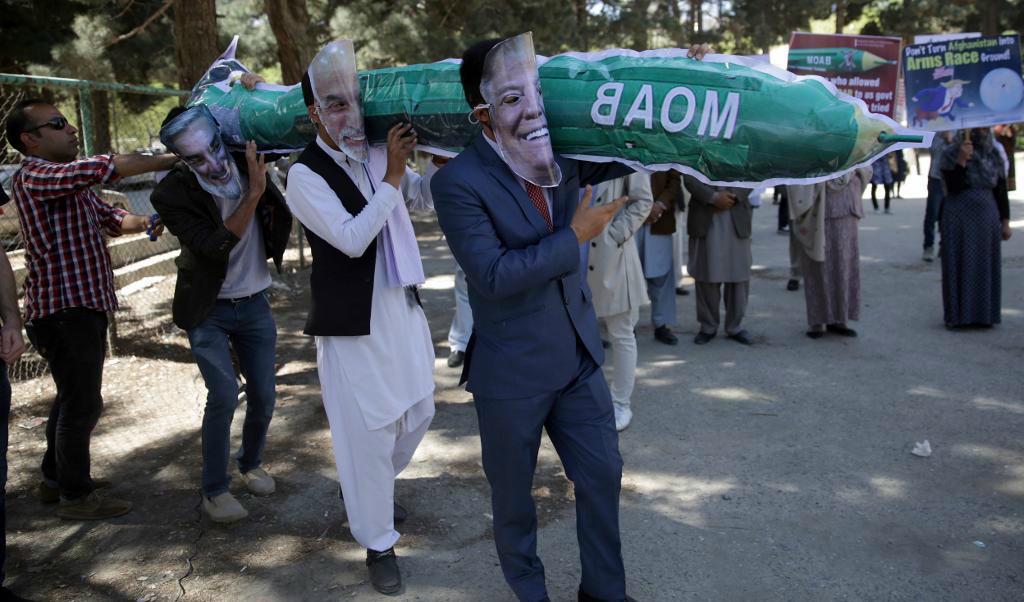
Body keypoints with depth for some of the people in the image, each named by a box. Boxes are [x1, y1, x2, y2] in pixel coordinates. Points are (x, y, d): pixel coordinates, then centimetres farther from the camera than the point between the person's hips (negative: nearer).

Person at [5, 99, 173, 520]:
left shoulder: (72, 180, 19)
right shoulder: (32, 176, -13)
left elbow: (108, 217, 22)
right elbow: (106, 167, -24)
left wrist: (142, 223, 0)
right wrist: (173, 160, -20)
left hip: (85, 306, 10)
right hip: (62, 310, -10)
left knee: (75, 398, 19)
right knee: (82, 403, -3)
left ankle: (55, 478, 33)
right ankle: (76, 496, 9)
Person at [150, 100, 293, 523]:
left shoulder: (247, 162, -9)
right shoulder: (172, 195, -20)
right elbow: (216, 246, -28)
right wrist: (253, 195, -34)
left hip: (254, 305, 4)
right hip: (208, 310, -4)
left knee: (263, 394, 6)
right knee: (224, 394, -14)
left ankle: (251, 463, 33)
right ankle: (214, 490, 4)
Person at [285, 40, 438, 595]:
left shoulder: (377, 154, 5)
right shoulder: (306, 174, -13)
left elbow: (423, 200, 16)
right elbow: (351, 239, -22)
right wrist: (392, 175, -19)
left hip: (402, 307, 7)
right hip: (353, 321, -7)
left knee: (417, 412, 19)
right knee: (368, 432, 2)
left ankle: (368, 490, 47)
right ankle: (378, 543, 23)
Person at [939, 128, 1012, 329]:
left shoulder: (993, 154, 8)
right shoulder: (951, 153, -4)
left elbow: (1001, 190, 9)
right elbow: (953, 187, -14)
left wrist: (1005, 221, 6)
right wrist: (961, 160, -24)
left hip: (987, 218, 4)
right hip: (959, 220, -4)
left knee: (986, 267, 5)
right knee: (960, 266, -1)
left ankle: (984, 313, 13)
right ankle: (957, 314, 5)